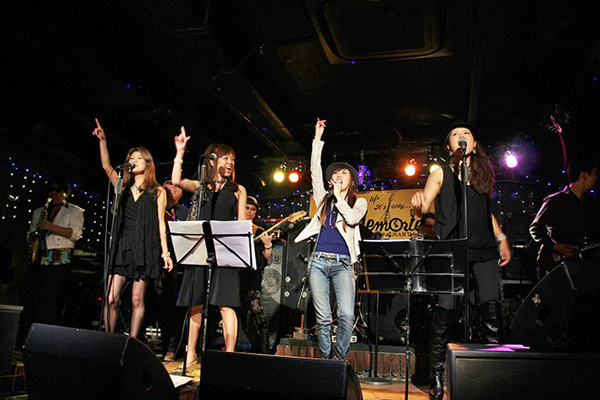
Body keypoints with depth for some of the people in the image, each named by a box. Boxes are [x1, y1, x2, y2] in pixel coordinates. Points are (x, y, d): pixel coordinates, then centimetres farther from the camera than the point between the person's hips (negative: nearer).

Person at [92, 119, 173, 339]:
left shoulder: (157, 192, 7)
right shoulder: (124, 188, 18)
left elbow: (160, 223, 2)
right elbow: (106, 166, 6)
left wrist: (165, 252, -4)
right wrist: (102, 141, -4)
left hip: (145, 249, -3)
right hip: (121, 246, 3)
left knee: (137, 300, -2)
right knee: (111, 298, -3)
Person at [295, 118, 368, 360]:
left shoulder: (359, 202, 13)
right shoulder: (324, 199, 18)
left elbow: (353, 218, -9)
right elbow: (315, 170, 11)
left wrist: (339, 196, 1)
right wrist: (317, 139, 10)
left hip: (342, 264, -2)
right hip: (319, 261, 2)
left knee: (347, 315, -17)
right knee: (323, 318, -2)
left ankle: (339, 357, 2)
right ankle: (326, 361, 12)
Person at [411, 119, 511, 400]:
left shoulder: (483, 173, 19)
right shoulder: (442, 173, 8)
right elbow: (423, 205, -4)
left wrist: (502, 239, 16)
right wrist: (418, 205, -28)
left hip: (484, 249, 4)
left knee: (492, 308, -8)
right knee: (446, 308, -7)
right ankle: (437, 375, 6)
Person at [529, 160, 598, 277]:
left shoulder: (586, 207, 18)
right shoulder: (555, 201, -6)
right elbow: (535, 228, -8)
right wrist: (555, 246, -19)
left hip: (576, 265, 6)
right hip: (553, 262, -6)